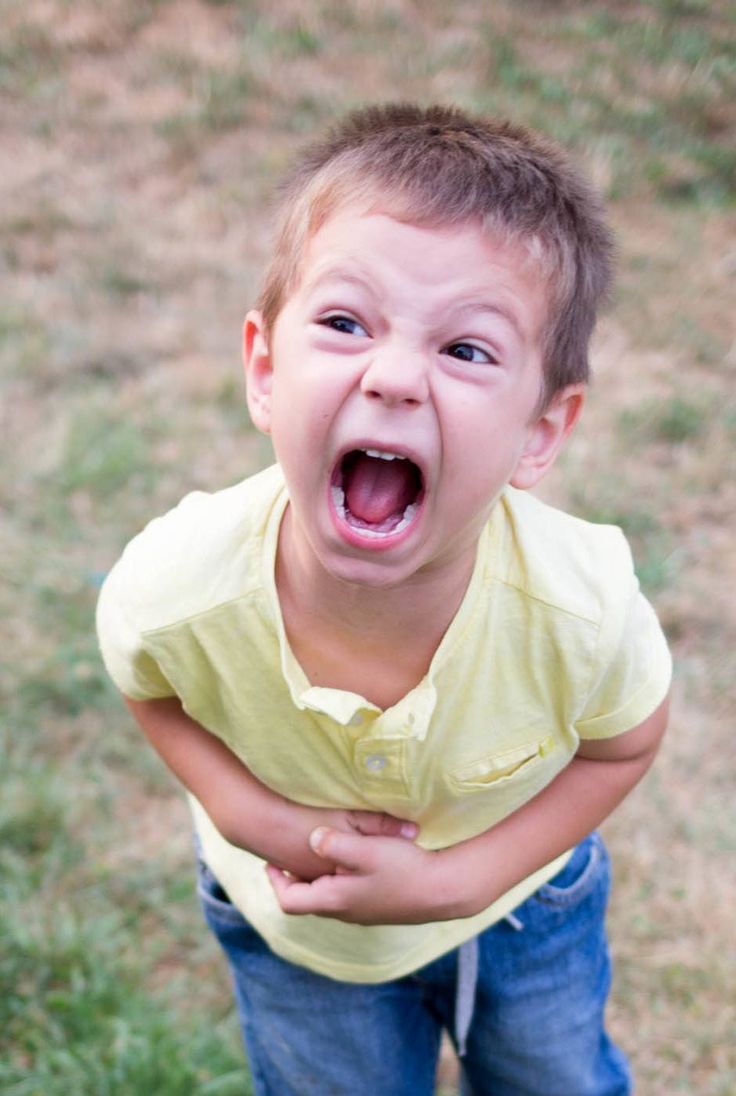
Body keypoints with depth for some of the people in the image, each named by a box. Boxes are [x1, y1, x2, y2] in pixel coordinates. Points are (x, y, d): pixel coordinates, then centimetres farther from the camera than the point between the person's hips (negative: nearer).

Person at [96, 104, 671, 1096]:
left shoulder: (582, 605, -39)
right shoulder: (172, 591, -37)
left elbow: (624, 742, -16)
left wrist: (457, 878, -26)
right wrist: (250, 817, -29)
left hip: (522, 892, 1)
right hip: (288, 922, 0)